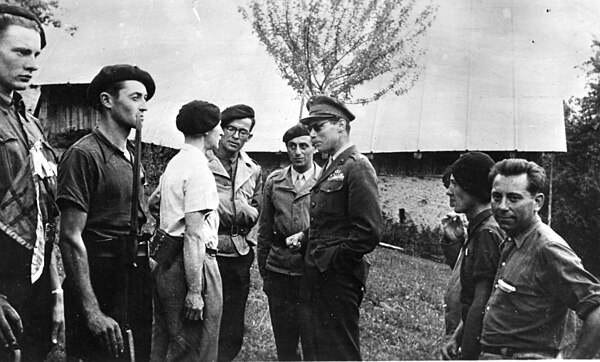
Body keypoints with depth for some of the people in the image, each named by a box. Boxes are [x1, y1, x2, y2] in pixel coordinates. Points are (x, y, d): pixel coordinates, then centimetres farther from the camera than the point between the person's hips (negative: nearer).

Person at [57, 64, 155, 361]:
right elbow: (71, 237, -16)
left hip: (136, 289, 8)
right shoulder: (84, 154, -12)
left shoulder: (132, 156, 12)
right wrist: (92, 312, -19)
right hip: (101, 291, -8)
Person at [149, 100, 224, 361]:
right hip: (192, 264, -10)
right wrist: (195, 291, -20)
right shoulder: (199, 169, -16)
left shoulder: (174, 163, 13)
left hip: (167, 259, 10)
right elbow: (194, 234, -21)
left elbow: (150, 202, 29)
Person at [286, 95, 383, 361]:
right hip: (318, 279, 9)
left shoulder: (357, 167, -15)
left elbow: (369, 232, -22)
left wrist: (333, 260, -15)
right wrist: (305, 237, 7)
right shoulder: (331, 168, 15)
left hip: (337, 279, -9)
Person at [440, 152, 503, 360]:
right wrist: (455, 338, 11)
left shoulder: (487, 233, -18)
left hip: (481, 347, -9)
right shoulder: (478, 228, 12)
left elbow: (481, 303, -21)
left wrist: (468, 355, -18)